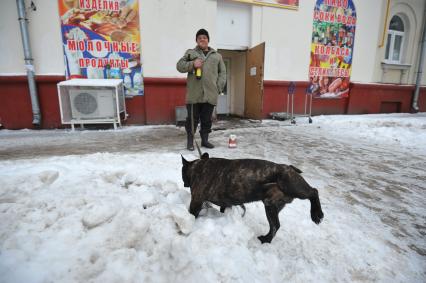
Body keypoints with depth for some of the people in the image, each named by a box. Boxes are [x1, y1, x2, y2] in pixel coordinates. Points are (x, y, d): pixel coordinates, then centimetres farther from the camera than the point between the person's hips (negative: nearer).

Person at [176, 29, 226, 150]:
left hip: (210, 94, 2)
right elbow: (179, 66, 6)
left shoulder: (217, 56, 18)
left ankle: (205, 140, 21)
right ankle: (190, 141, 14)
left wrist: (219, 87, 2)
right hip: (194, 94, -2)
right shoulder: (190, 53, 12)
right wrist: (192, 64, -11)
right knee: (192, 118, 1)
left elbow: (222, 72, 15)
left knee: (207, 119, 8)